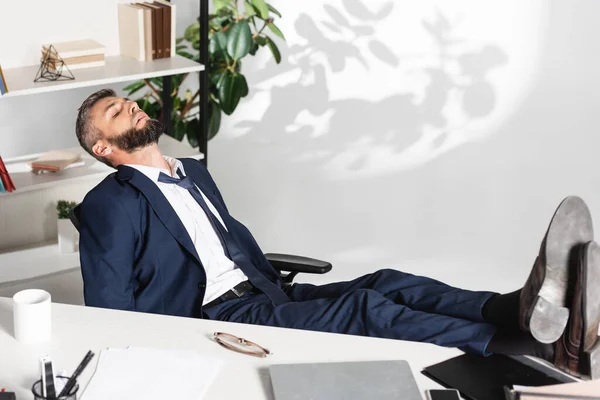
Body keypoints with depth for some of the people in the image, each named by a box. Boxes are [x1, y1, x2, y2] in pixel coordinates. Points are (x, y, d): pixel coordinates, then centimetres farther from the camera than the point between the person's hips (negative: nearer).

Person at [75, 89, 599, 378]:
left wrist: (277, 288, 14)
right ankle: (542, 342, -46)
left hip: (262, 294, 8)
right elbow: (110, 312, -7)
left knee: (385, 284, -18)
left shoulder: (193, 173, 24)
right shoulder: (108, 206, -2)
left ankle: (523, 308, -44)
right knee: (364, 307, -29)